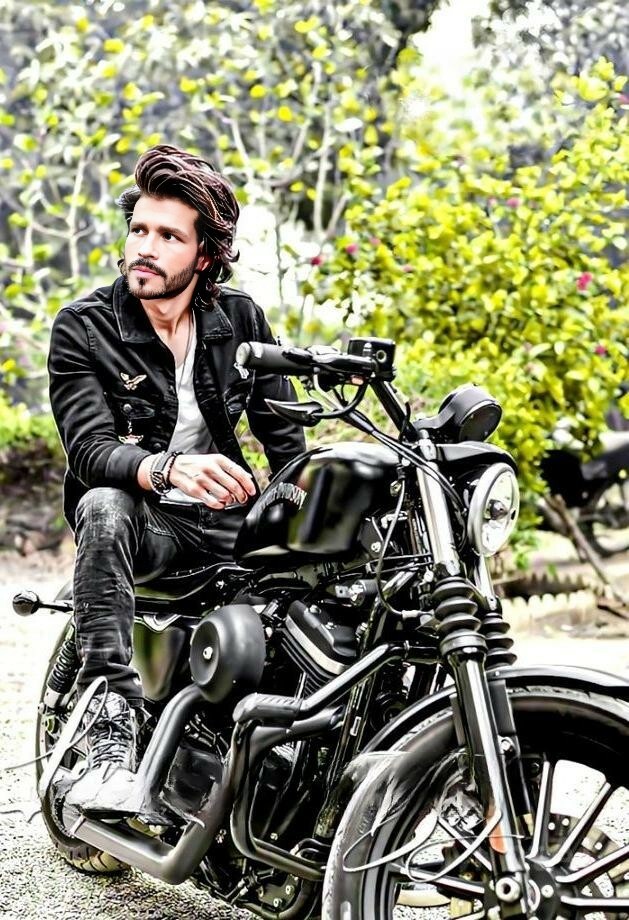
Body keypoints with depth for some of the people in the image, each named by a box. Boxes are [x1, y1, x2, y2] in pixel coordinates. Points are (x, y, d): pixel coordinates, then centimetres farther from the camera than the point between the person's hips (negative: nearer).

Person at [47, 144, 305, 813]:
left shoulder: (242, 320, 5)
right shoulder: (81, 328, -5)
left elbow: (286, 435, 7)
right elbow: (91, 449, -19)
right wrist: (168, 469, -40)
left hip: (228, 520, 4)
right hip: (144, 521, -3)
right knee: (104, 510, -37)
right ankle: (111, 736, -42)